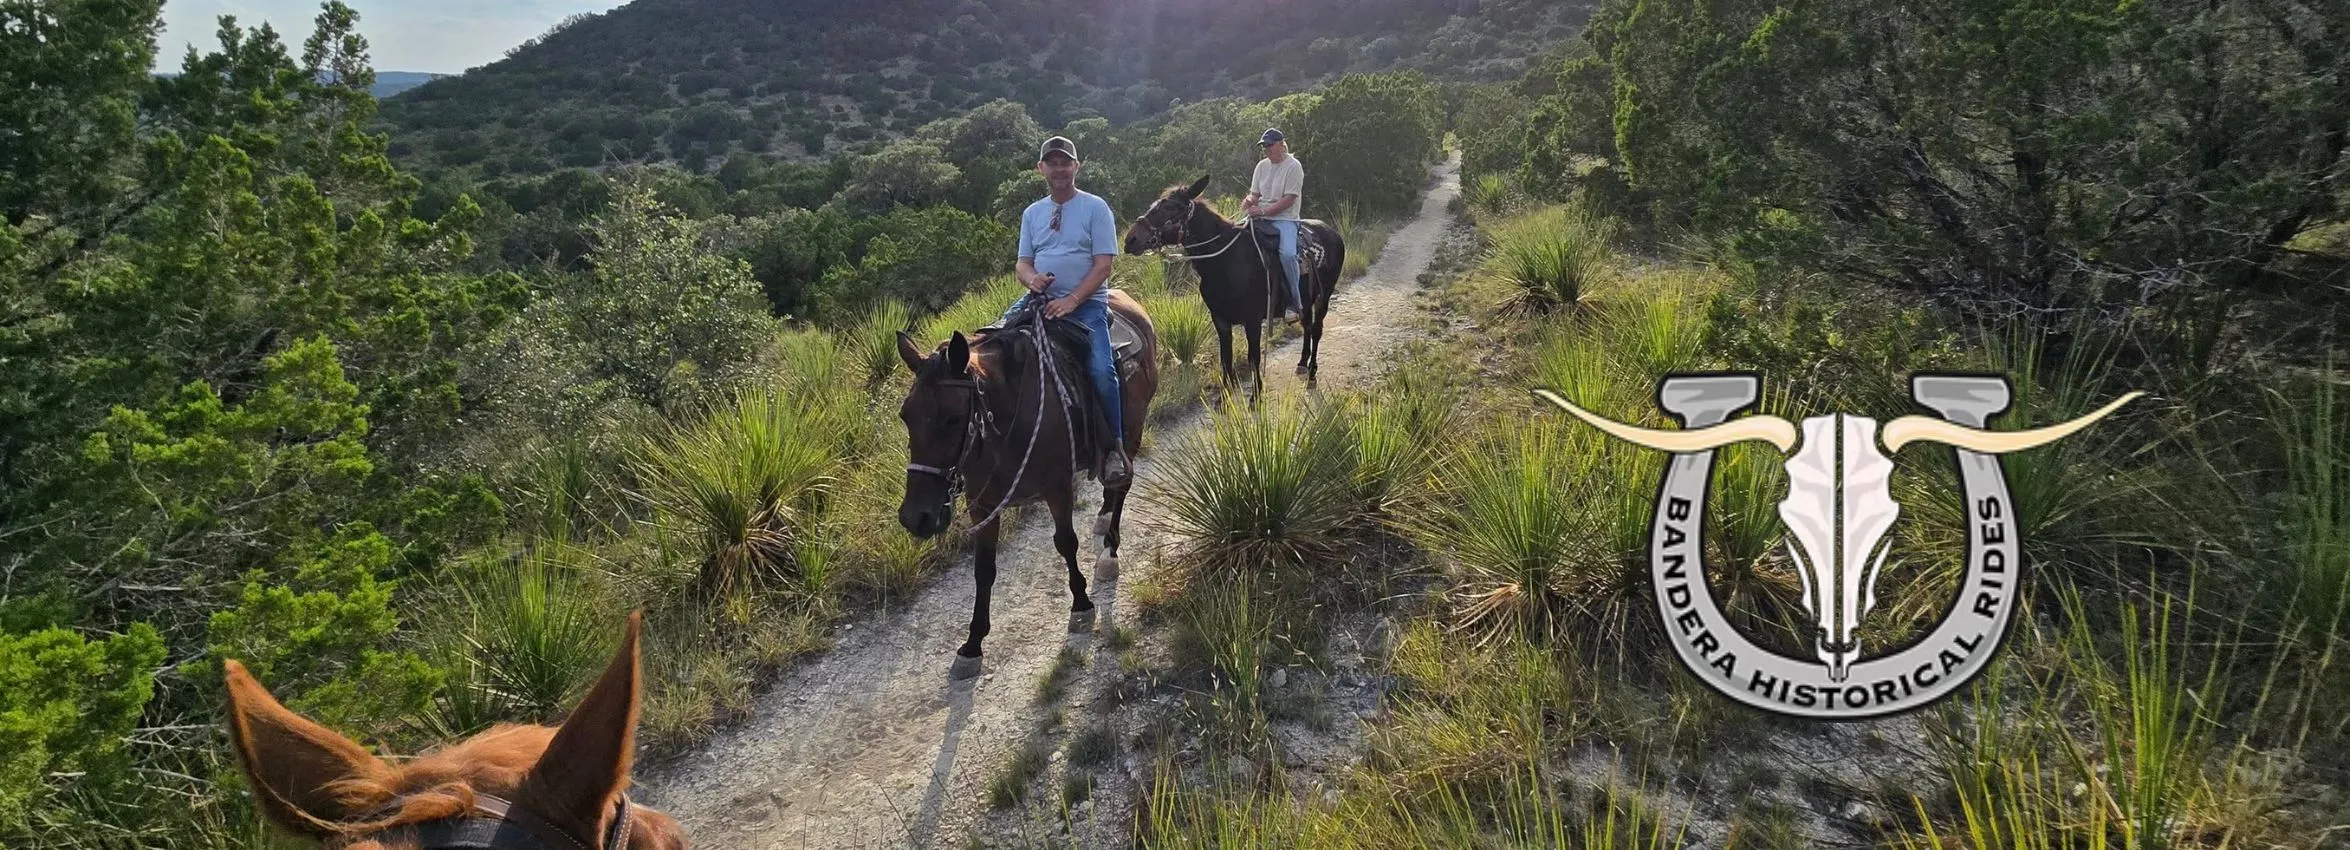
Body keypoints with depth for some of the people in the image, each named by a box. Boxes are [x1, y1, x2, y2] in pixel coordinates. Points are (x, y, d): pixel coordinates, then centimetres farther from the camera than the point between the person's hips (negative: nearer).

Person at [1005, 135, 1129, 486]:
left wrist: (1072, 300, -20)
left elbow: (1102, 265, -8)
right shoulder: (1032, 213, 14)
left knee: (1101, 370, -25)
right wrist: (1032, 279, -12)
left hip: (1087, 303, -5)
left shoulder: (1095, 207, -1)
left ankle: (1115, 447, -8)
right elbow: (1023, 264, 14)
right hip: (1041, 299, 5)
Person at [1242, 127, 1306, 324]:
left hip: (1285, 218, -6)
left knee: (1288, 253, -32)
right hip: (1260, 218, 7)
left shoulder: (1293, 166, -6)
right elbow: (1254, 194, 16)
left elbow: (1288, 200, -13)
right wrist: (1248, 202, -8)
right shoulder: (1262, 166, 13)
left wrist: (1263, 211, -21)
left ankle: (1294, 303, -20)